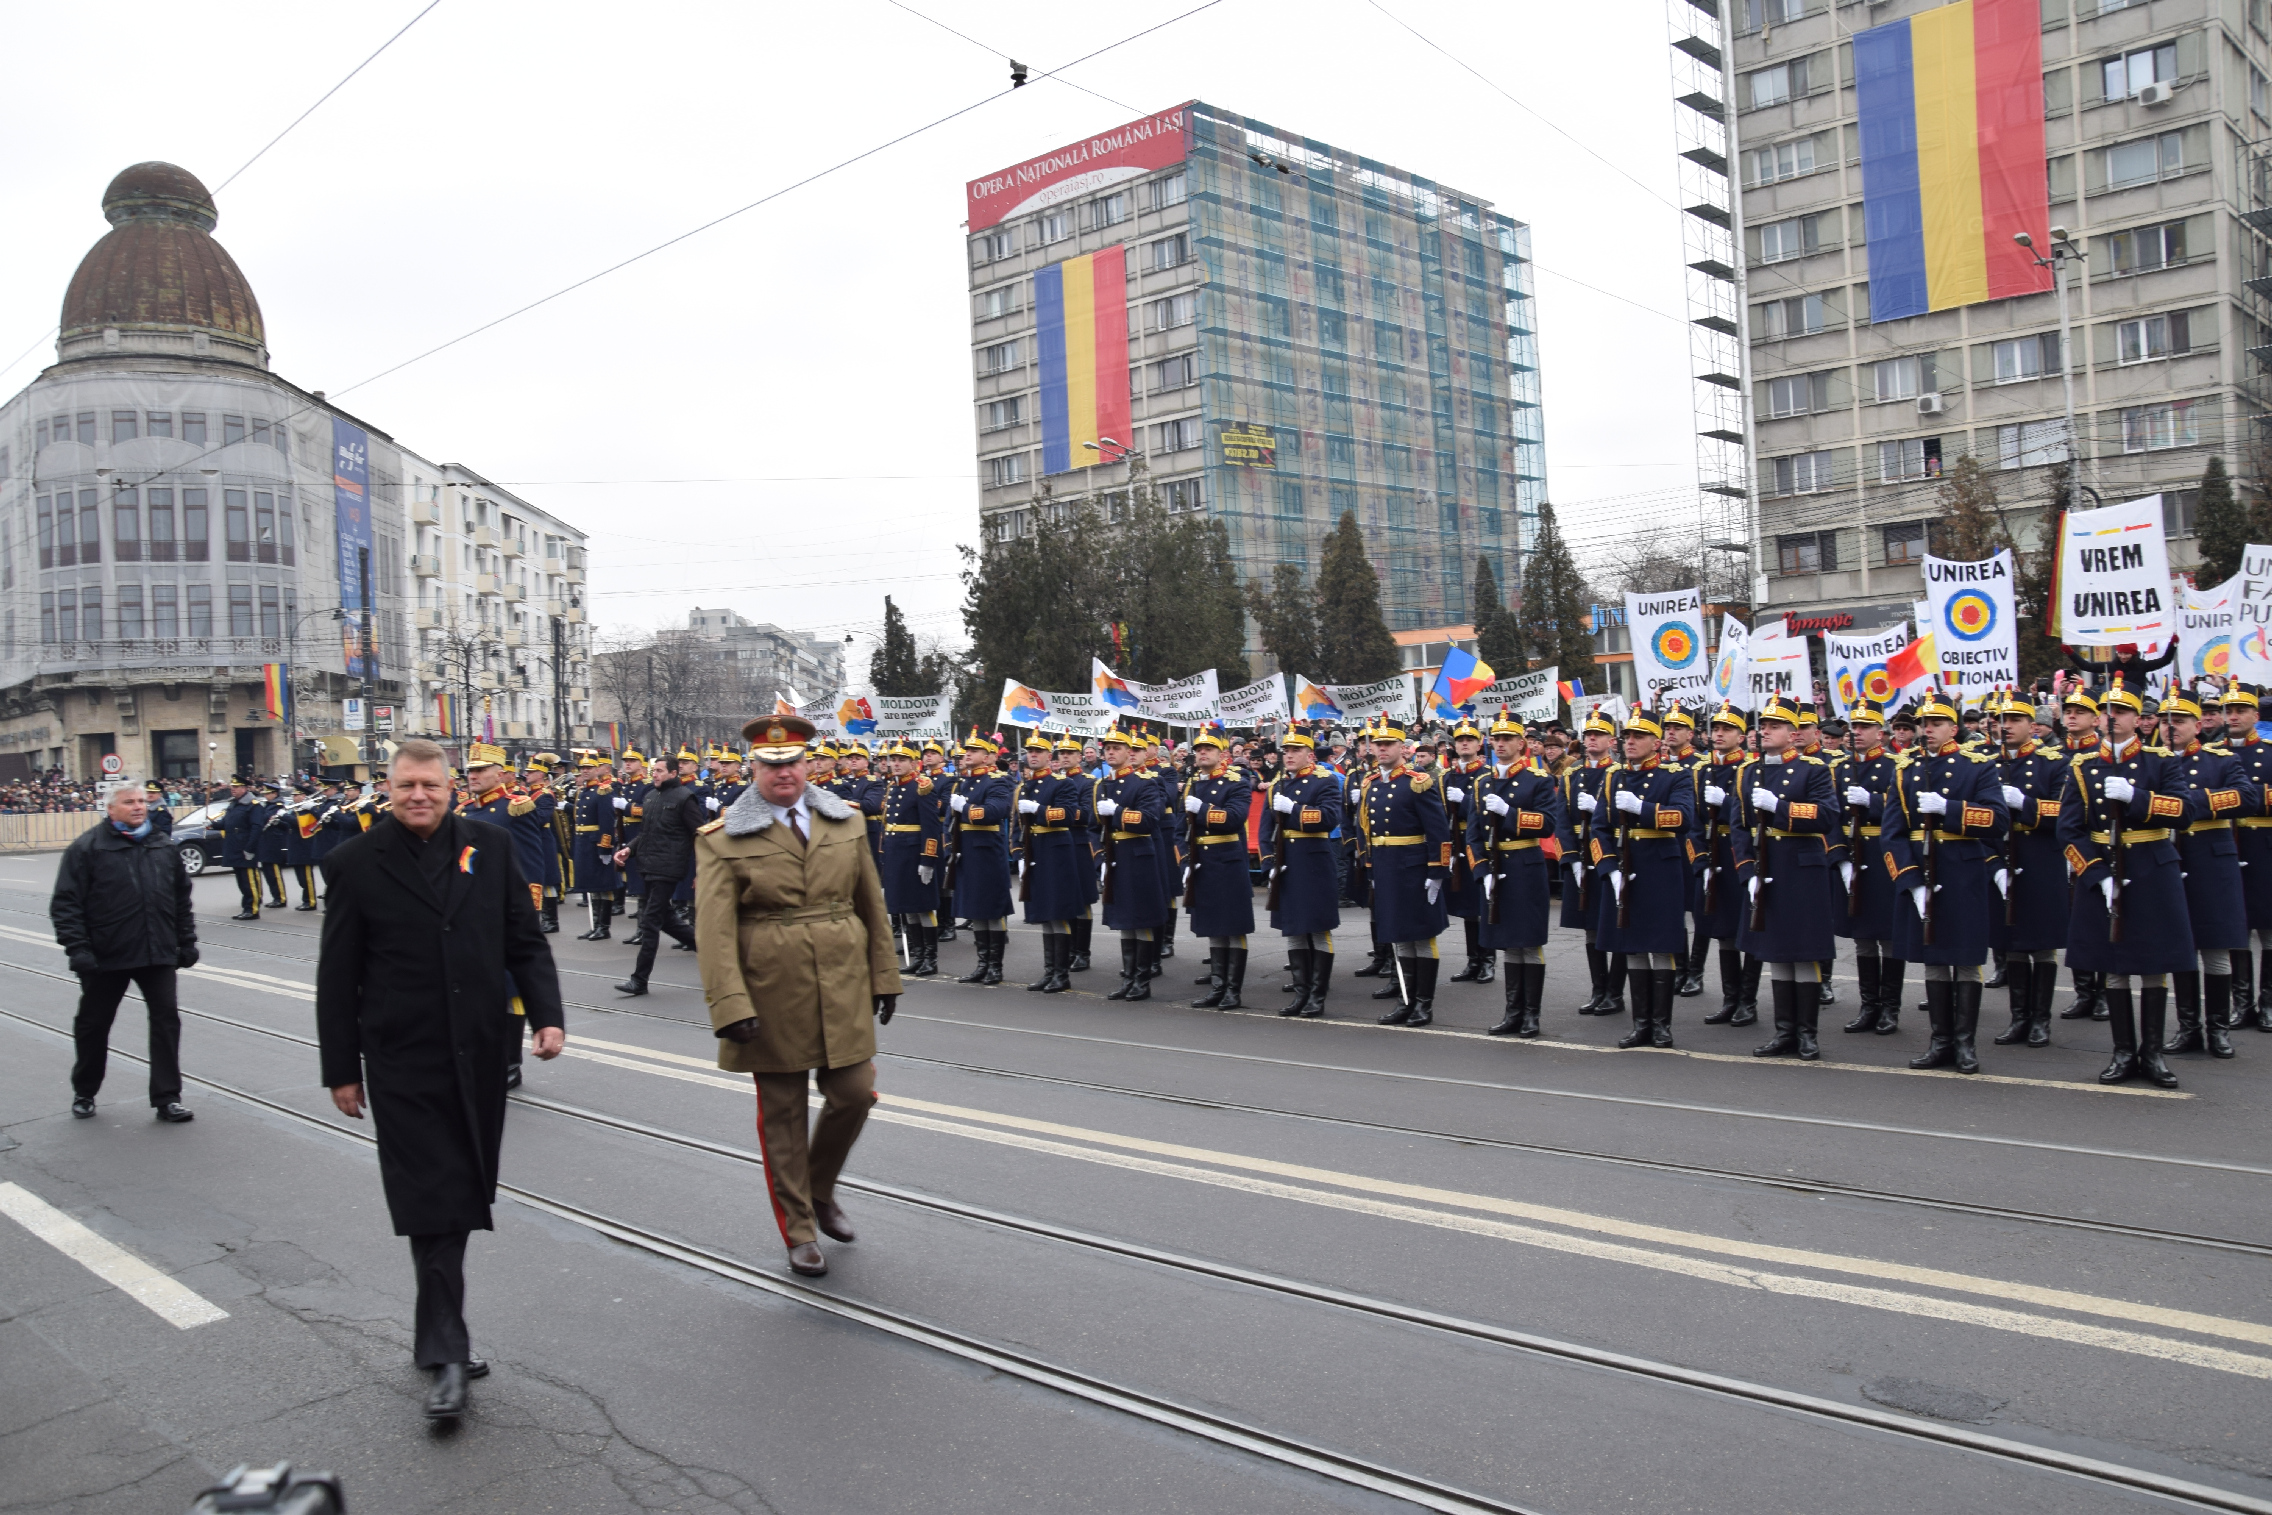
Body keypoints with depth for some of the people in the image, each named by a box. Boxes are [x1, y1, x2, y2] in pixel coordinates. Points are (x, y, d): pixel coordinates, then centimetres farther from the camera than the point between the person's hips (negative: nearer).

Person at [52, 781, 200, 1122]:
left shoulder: (163, 845, 10)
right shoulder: (87, 847, -5)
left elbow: (182, 898, 17)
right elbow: (65, 903, -8)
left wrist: (187, 941, 13)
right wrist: (77, 948, -16)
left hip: (158, 953, 3)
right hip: (106, 956, -3)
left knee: (166, 1020, -1)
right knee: (93, 1024, 12)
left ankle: (167, 1097, 4)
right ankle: (84, 1093, 31)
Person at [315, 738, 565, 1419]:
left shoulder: (489, 848, 6)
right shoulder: (356, 863, -1)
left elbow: (525, 942, 9)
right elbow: (337, 977, 2)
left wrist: (547, 1013, -4)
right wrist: (341, 1069, 1)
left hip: (479, 1055, 3)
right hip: (404, 1062, -3)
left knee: (463, 1192, 11)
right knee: (433, 1200, -5)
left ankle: (439, 1331, 27)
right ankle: (447, 1351, 1)